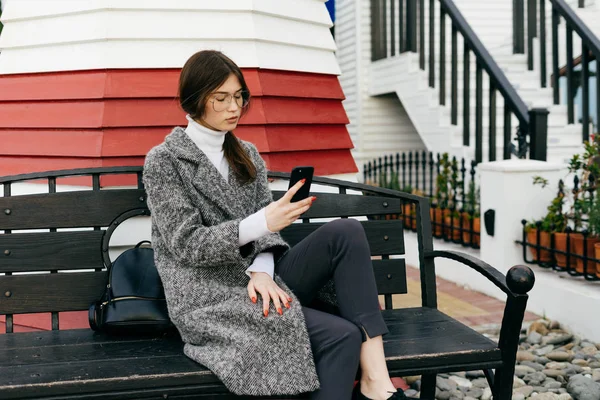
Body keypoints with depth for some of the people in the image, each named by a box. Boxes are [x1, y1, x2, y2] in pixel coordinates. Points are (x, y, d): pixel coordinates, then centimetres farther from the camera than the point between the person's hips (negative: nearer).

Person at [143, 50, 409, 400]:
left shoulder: (248, 154, 14)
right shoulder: (163, 162, -4)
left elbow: (264, 229, 7)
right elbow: (186, 245, -12)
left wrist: (262, 270, -17)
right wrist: (261, 223, -26)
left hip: (255, 281, 6)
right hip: (208, 298, -6)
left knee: (346, 233, -22)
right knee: (342, 335, -27)